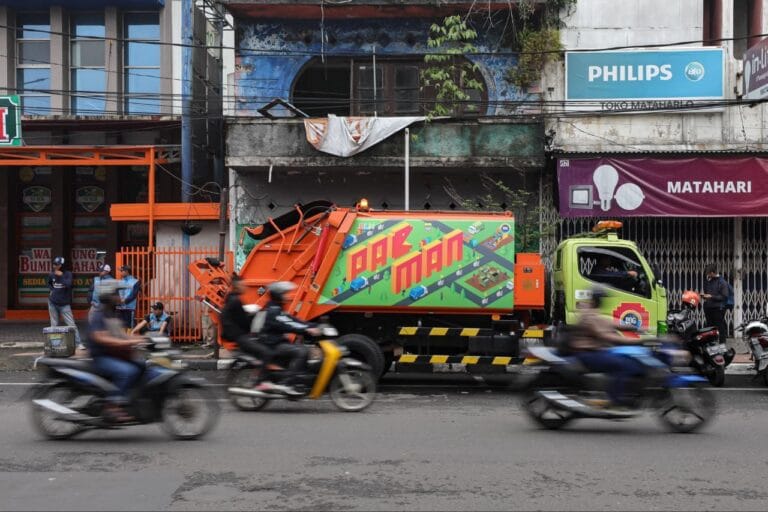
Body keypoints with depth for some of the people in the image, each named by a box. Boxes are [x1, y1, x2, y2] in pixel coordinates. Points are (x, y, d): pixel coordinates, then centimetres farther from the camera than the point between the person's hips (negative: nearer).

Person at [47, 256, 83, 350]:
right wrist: (52, 290, 7)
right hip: (53, 303, 4)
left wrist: (61, 276, -22)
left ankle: (78, 343, -8)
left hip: (64, 304, -3)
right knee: (54, 325, 8)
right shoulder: (51, 274, 4)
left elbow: (68, 284, -24)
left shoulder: (68, 274, -7)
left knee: (71, 324, -8)